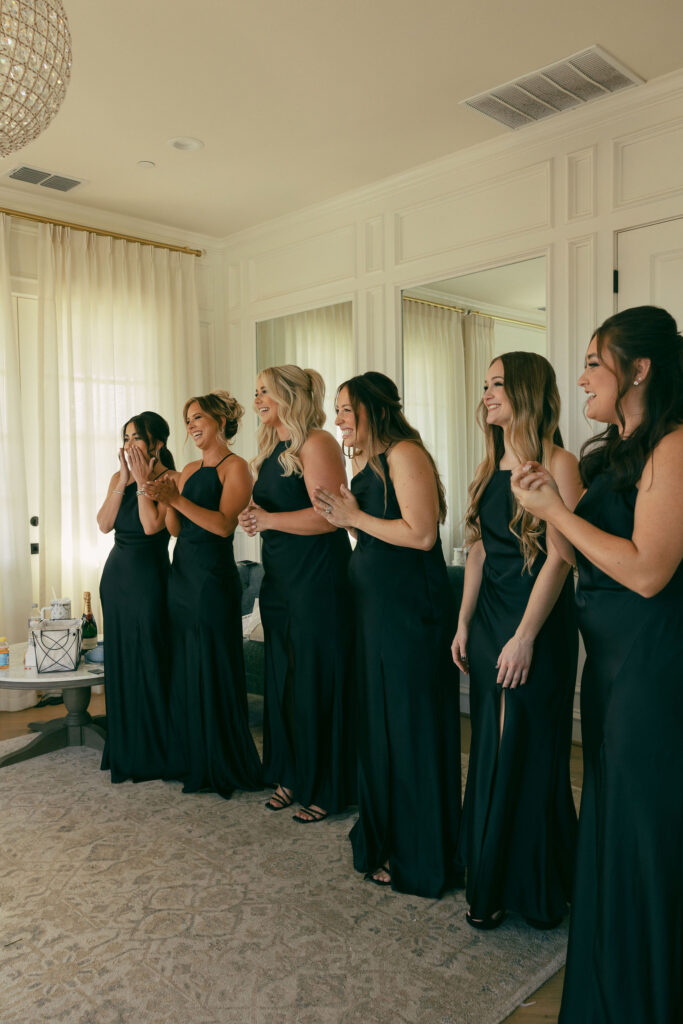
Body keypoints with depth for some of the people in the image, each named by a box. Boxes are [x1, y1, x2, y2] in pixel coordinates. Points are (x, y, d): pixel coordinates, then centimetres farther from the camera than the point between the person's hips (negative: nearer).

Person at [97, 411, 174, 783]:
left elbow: (152, 525, -21)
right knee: (120, 659, 12)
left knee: (150, 661, -1)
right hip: (116, 572, 7)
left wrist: (142, 480, -14)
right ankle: (125, 750, 26)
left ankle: (156, 753, 14)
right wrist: (124, 480, -7)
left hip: (149, 574, -7)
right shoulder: (119, 478, 10)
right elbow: (104, 523, -2)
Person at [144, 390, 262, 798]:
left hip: (214, 578, -8)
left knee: (215, 670, 0)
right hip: (182, 574, 8)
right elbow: (175, 529, 9)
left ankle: (224, 767, 15)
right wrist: (167, 500, -8)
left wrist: (178, 499, -22)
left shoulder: (236, 467, -6)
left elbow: (224, 524, -18)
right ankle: (193, 761, 27)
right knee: (185, 668, 13)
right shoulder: (190, 470, 14)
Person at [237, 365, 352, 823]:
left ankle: (325, 789, 15)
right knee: (282, 678, 13)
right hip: (279, 578, 9)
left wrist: (269, 520, -15)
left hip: (318, 576, -9)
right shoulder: (271, 449, 16)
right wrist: (253, 518, 1)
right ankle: (292, 776, 28)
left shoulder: (316, 443, -12)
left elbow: (329, 516, -21)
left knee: (316, 679, 0)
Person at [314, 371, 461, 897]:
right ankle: (383, 836, 34)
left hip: (411, 607, -9)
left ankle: (419, 859, 17)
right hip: (375, 604, 10)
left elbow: (421, 534, -22)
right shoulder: (364, 461, 15)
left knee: (410, 725, 1)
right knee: (376, 720, 17)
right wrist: (344, 518, 2)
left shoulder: (405, 454, -13)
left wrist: (356, 517, -12)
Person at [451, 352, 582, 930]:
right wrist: (464, 624, 11)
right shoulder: (491, 468, 12)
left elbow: (559, 557, -16)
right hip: (488, 623, 7)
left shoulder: (556, 464, -11)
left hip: (539, 628, -7)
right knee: (490, 754, 15)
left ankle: (531, 889, 22)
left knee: (527, 757, 2)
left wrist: (524, 637, -19)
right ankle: (490, 882, 31)